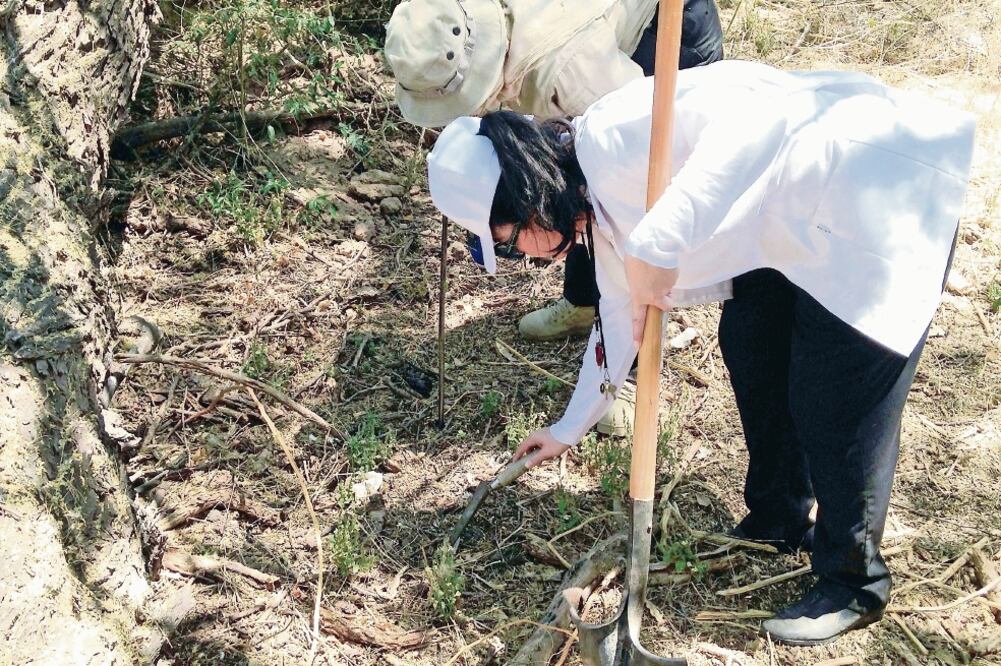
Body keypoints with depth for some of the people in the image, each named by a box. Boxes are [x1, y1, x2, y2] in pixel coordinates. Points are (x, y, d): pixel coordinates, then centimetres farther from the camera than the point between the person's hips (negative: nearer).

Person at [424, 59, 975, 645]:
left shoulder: (613, 136, -22)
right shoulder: (597, 202, 10)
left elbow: (749, 117, -37)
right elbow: (623, 309, 23)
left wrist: (657, 245, -39)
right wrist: (570, 429, 34)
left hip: (884, 185, -10)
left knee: (839, 406, -4)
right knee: (748, 346, 16)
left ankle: (855, 586, 17)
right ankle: (777, 521, 37)